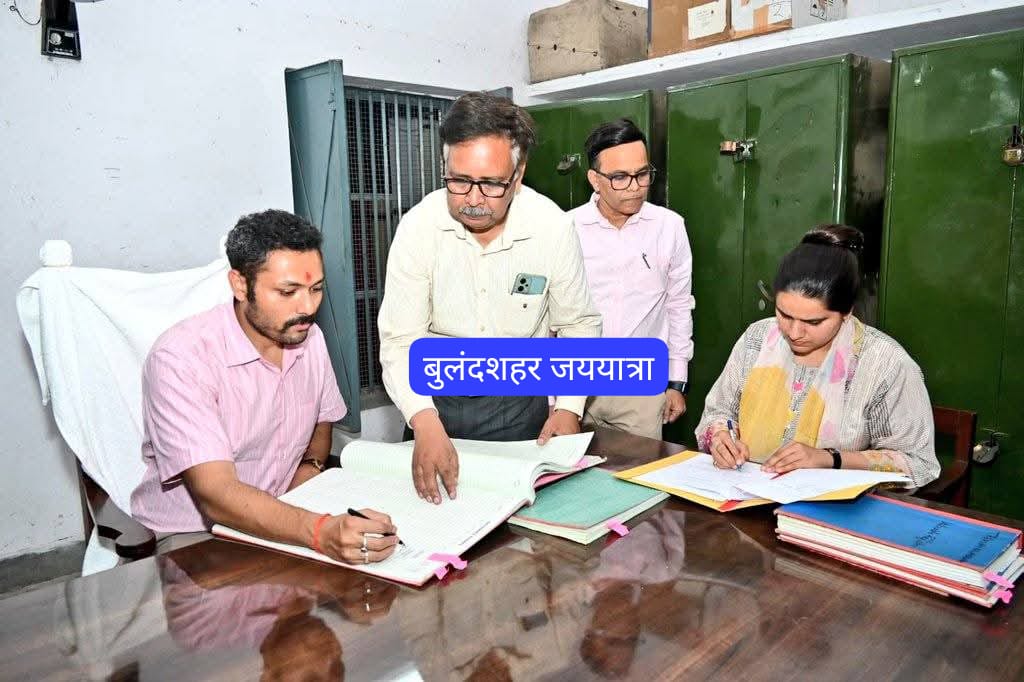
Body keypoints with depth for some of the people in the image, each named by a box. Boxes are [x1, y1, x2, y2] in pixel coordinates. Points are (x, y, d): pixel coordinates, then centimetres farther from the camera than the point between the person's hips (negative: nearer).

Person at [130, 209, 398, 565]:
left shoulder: (309, 337, 0)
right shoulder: (180, 358, -21)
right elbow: (216, 495, -29)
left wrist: (310, 466, -2)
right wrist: (320, 531, -43)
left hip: (277, 527, 6)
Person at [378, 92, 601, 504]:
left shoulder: (554, 228, -15)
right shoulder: (418, 227, -17)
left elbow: (578, 325, -1)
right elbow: (400, 341, -17)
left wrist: (569, 408, -11)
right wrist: (425, 423, -33)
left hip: (521, 404, 0)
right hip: (436, 403, 1)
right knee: (433, 507, 16)